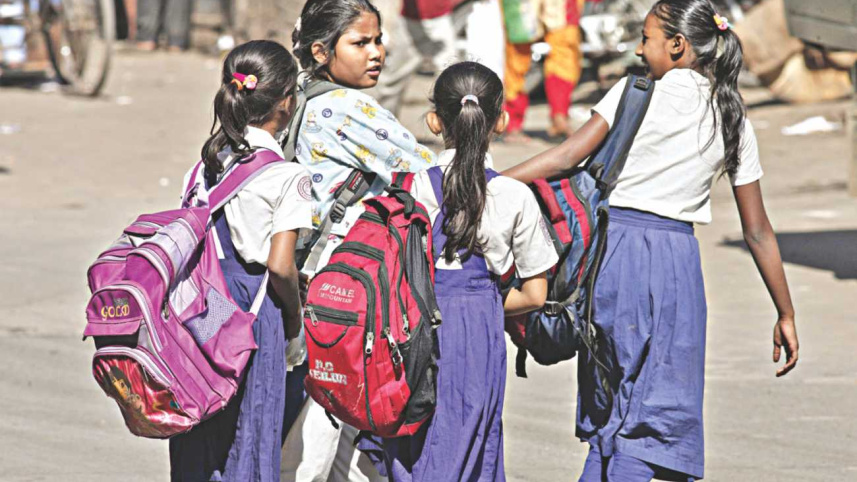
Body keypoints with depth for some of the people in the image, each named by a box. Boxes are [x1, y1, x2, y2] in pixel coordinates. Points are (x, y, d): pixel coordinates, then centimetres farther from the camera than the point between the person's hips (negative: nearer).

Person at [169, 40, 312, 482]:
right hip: (254, 311, -6)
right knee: (249, 434, 2)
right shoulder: (286, 175, -12)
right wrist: (294, 312, 2)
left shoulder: (208, 161, 6)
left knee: (198, 445, 11)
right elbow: (280, 265, -15)